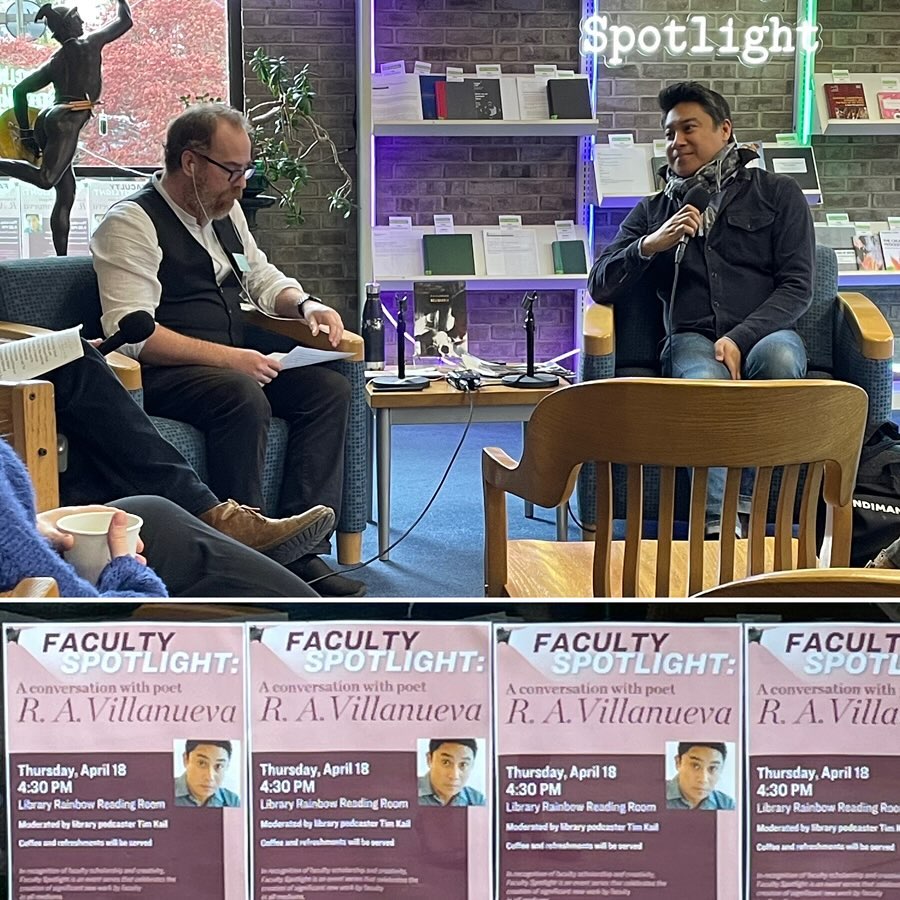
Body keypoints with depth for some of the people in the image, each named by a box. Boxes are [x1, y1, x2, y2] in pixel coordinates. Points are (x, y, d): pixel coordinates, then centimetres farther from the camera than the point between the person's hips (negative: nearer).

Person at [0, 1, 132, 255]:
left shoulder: (53, 62, 20)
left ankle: (62, 258, 2)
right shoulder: (91, 43, 6)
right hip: (66, 121, -7)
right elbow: (124, 21, 16)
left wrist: (25, 133, 20)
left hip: (47, 118, 8)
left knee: (66, 192, 6)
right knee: (46, 178, -23)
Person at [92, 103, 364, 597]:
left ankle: (301, 551, -17)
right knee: (244, 397, -36)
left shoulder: (225, 209, 14)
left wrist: (305, 304, 5)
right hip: (163, 372, -8)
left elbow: (262, 277, 28)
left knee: (328, 387, -13)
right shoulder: (131, 223, -12)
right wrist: (227, 357, -28)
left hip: (232, 358, 8)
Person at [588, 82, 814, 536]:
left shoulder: (777, 194, 15)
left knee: (779, 358, -39)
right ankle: (719, 524, -37)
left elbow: (797, 285, 5)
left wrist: (740, 338, -12)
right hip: (692, 340, 1)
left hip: (766, 333, 0)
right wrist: (650, 245, -5)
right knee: (707, 384, -37)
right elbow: (600, 286, 14)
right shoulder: (654, 210, 23)